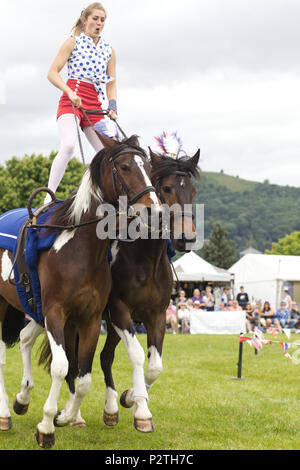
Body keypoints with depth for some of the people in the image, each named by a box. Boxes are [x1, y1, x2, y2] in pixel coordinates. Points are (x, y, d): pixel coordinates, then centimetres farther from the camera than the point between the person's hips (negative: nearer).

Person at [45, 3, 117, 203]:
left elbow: (111, 83, 18)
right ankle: (49, 198, -25)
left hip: (95, 104, 5)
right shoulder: (73, 42, 5)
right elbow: (52, 73, -1)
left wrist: (112, 107, 0)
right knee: (69, 145, -27)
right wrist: (70, 93, -16)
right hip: (71, 100, -5)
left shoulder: (109, 50, 17)